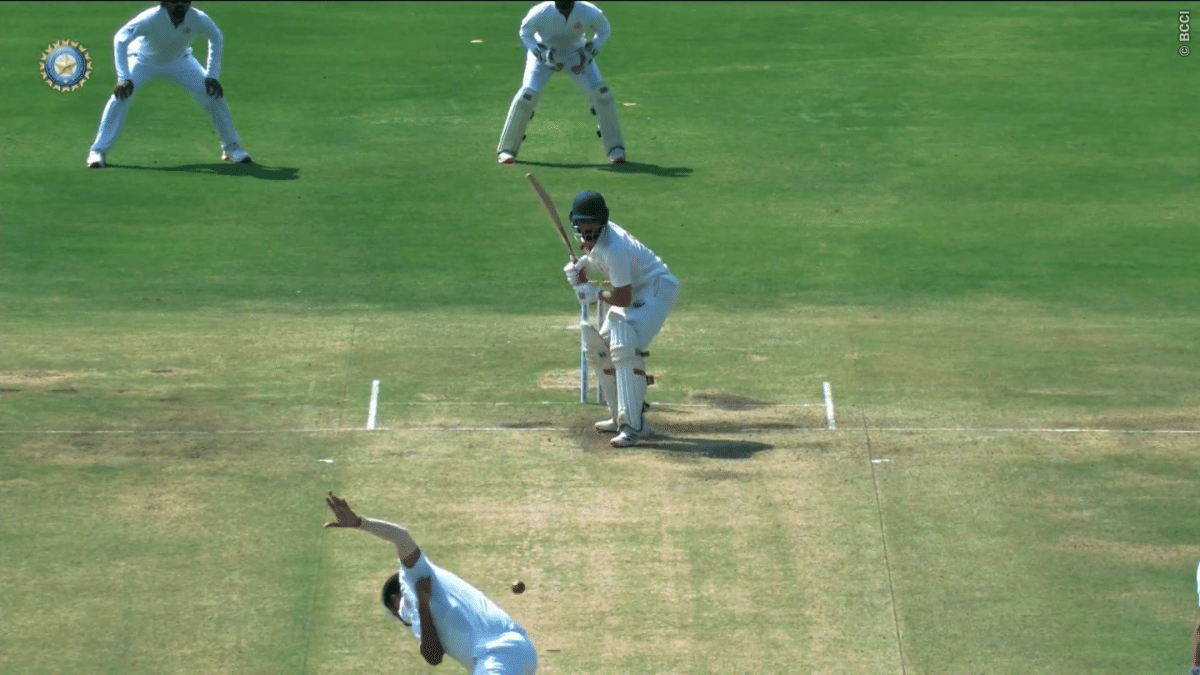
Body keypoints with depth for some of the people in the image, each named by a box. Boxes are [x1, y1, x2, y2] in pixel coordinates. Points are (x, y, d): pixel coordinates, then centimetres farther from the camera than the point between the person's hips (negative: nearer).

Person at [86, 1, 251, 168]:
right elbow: (121, 39, -37)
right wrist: (124, 78, -46)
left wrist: (212, 76, -12)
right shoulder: (152, 18, -39)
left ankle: (231, 148, 13)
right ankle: (98, 152, -16)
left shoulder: (198, 19, -29)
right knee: (122, 95, -26)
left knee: (213, 94, -8)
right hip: (144, 59, -3)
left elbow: (216, 38, -7)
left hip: (180, 60, 3)